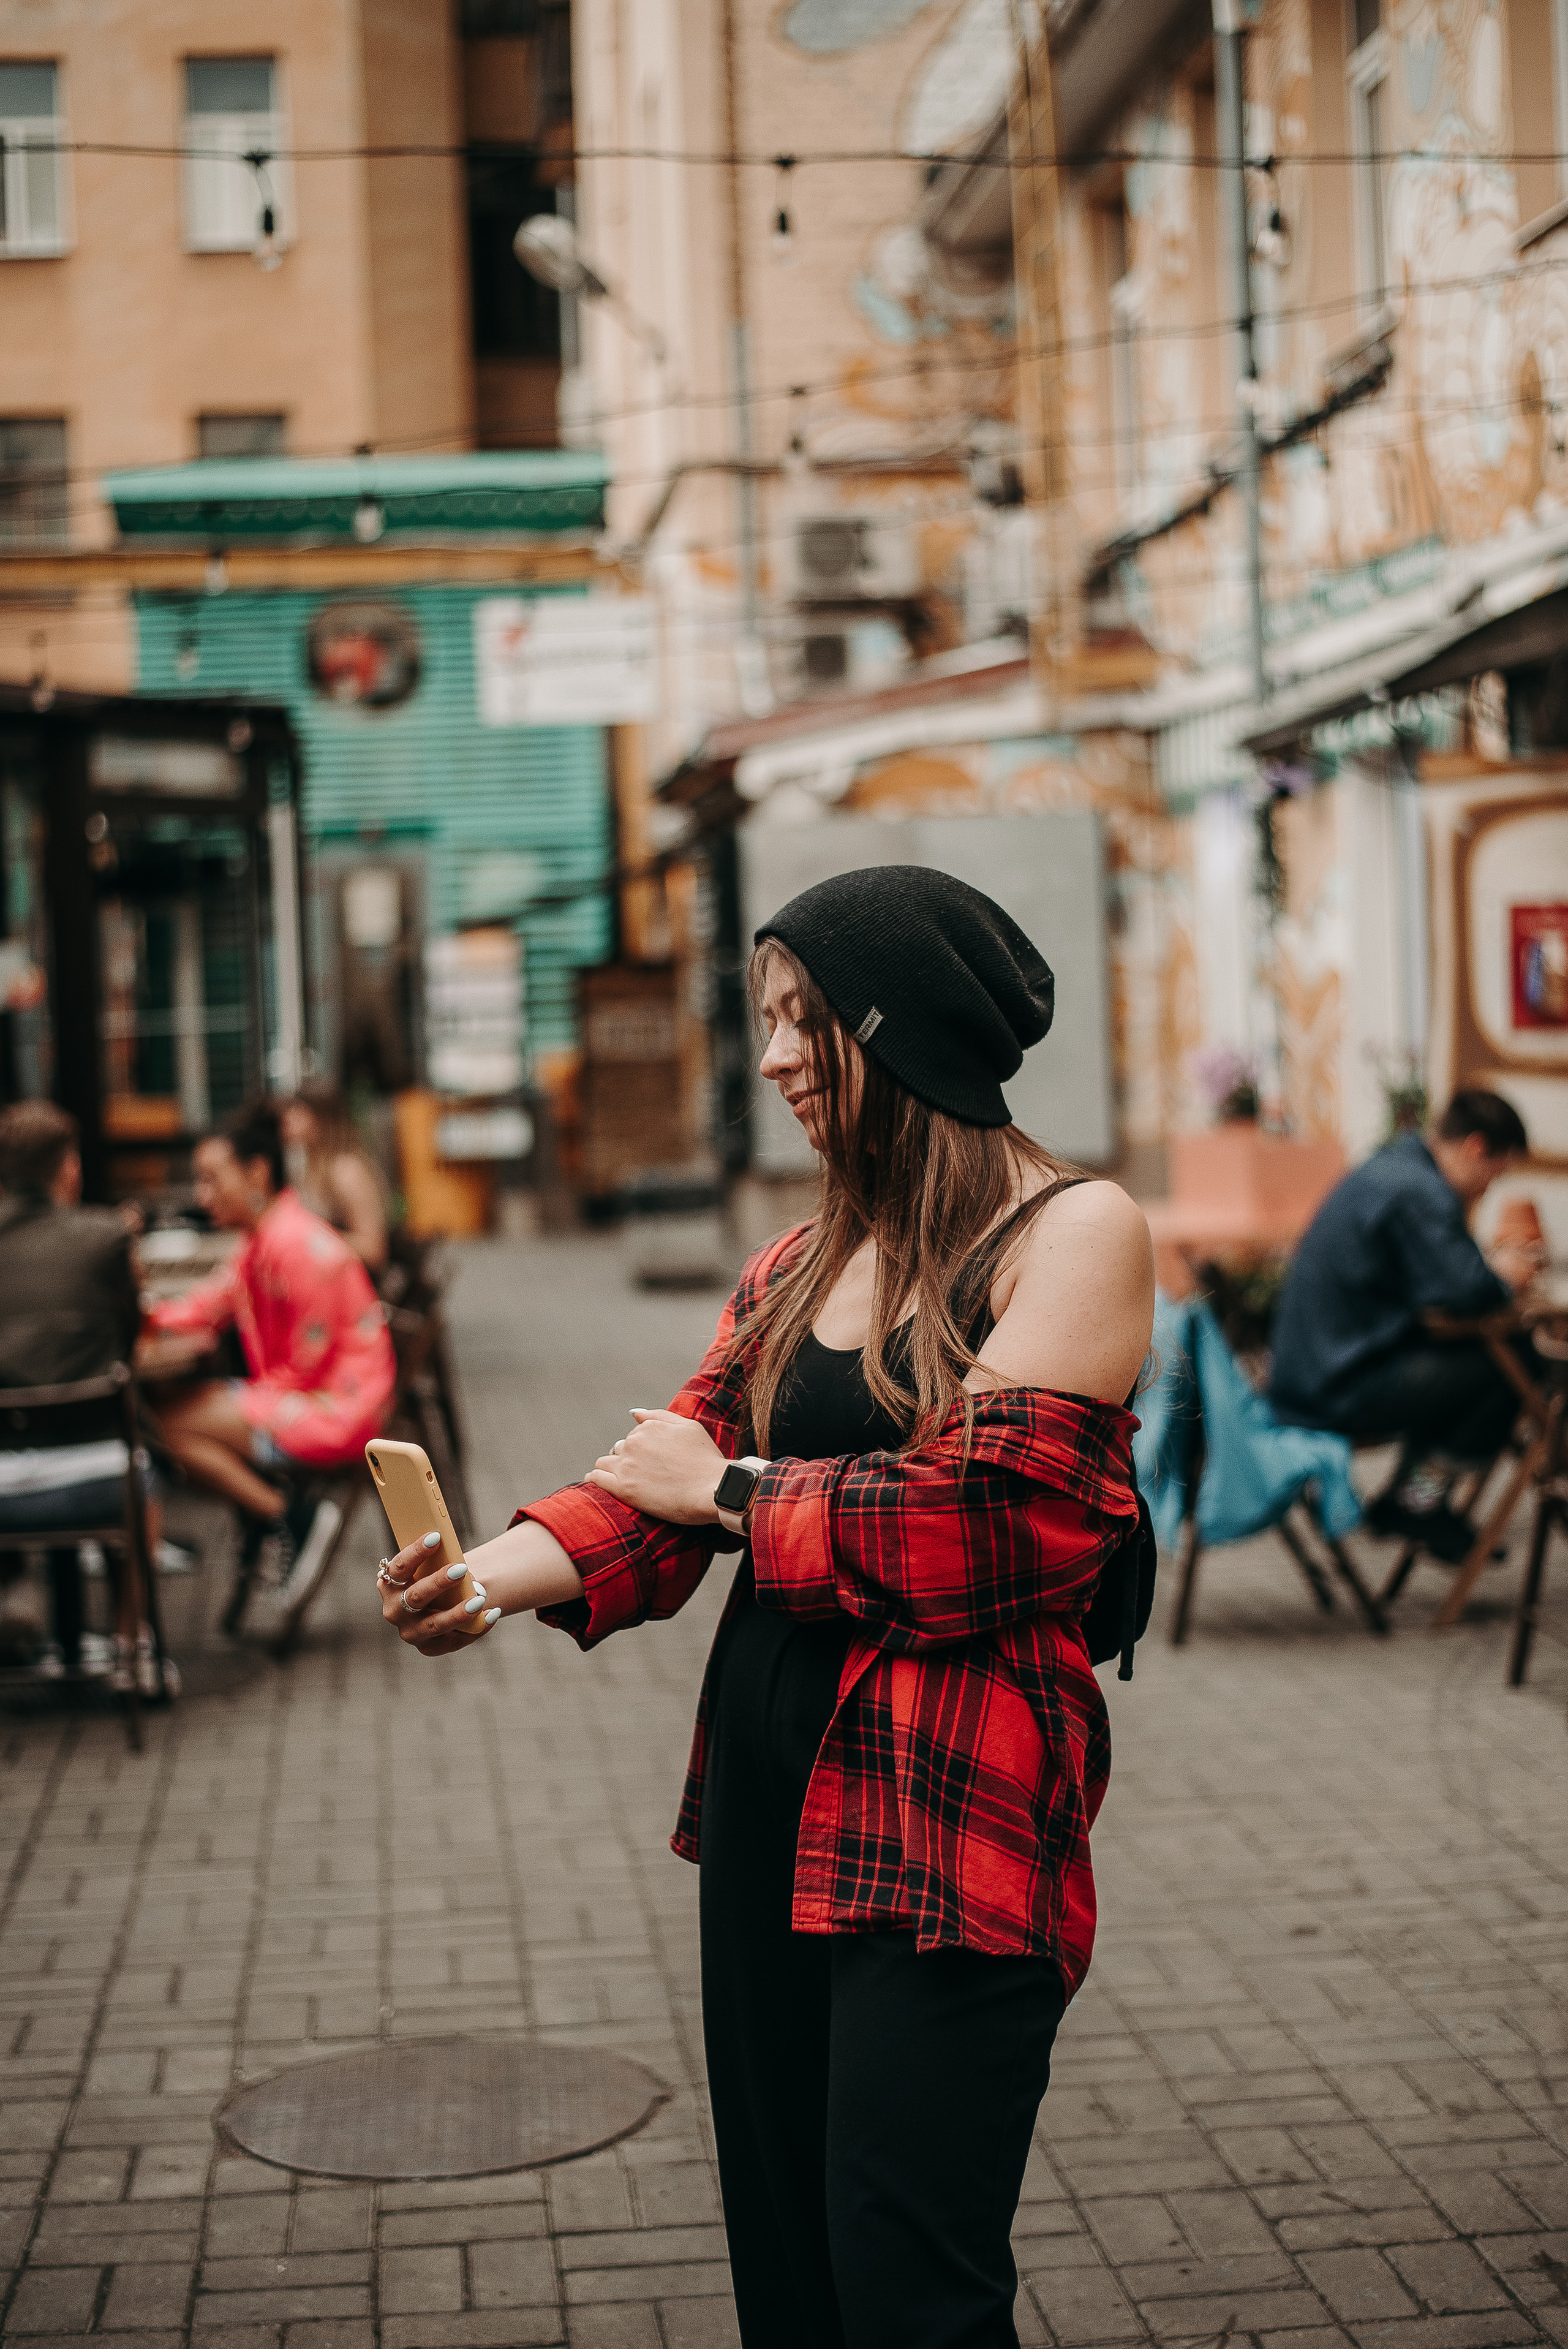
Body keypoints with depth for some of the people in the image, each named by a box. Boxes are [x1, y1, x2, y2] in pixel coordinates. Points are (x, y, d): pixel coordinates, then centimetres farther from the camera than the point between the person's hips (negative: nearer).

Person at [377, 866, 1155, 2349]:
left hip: (952, 1812, -7)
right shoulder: (794, 1270, 13)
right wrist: (492, 1580, -15)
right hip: (766, 1789, 7)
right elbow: (663, 1489, 4)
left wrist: (737, 1488, -5)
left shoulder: (1076, 1233, -7)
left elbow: (985, 1513, -18)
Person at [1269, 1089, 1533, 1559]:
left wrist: (1490, 1269, 11)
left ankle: (1408, 1502, 23)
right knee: (1507, 1374, -10)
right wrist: (1504, 1277, -4)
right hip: (1342, 1392, -11)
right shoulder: (1421, 1193, -18)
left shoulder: (1392, 1166, 15)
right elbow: (1466, 1291, -27)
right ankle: (1417, 1502, 3)